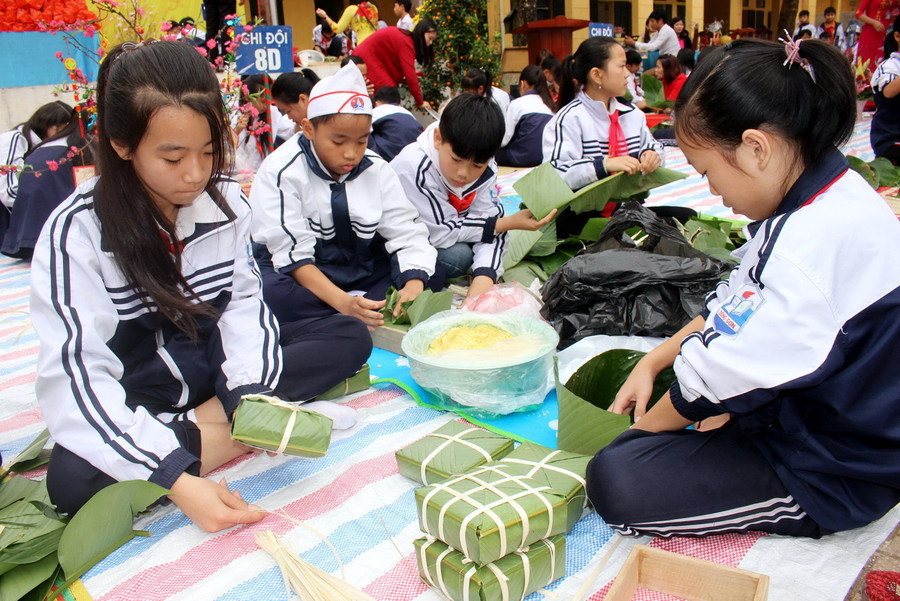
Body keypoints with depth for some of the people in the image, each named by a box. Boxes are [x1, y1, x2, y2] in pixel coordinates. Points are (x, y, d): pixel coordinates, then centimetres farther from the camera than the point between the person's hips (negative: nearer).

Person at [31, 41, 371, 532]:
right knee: (73, 479, -35)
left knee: (350, 338, -10)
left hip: (216, 365, 4)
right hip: (135, 396, -4)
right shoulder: (76, 233, -18)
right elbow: (77, 373, -25)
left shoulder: (226, 201, -5)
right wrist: (176, 480, -36)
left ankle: (200, 425, -18)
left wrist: (249, 394, -26)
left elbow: (243, 303, -5)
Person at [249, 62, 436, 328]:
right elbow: (294, 253, -19)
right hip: (308, 279, -3)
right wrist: (343, 302, -34)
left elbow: (405, 231, -7)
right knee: (265, 289, -36)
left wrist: (414, 284, -29)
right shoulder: (282, 171, -13)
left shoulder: (376, 169, -1)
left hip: (367, 274, 4)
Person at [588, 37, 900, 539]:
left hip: (830, 476, -9)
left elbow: (728, 371, -26)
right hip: (791, 417, 10)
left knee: (614, 481, -23)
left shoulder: (823, 238, -32)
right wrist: (651, 363, 4)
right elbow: (731, 308, 10)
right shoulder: (812, 209, 1)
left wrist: (648, 423, -9)